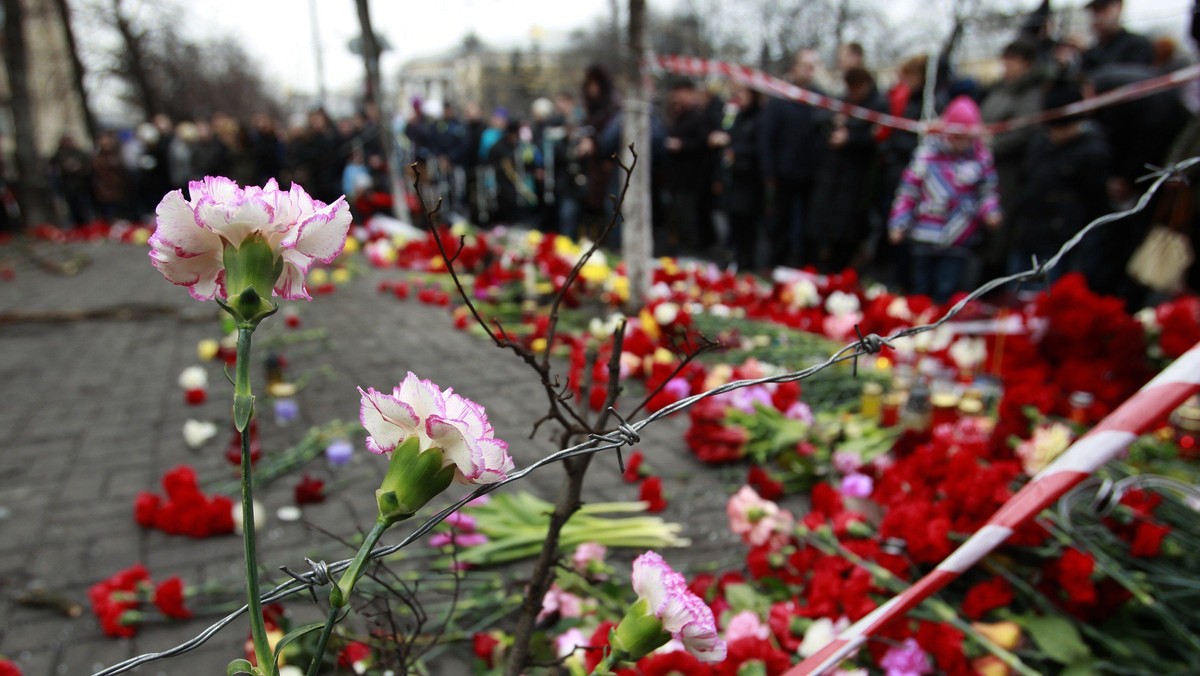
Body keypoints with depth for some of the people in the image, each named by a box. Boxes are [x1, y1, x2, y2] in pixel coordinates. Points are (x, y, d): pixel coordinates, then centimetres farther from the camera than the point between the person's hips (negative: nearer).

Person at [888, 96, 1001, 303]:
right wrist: (899, 222, -5)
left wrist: (990, 211, -13)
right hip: (924, 237, 1)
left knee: (946, 293, -3)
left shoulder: (981, 158, 1)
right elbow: (908, 190, 1)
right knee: (921, 291, 12)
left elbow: (987, 192, 8)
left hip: (958, 240, 0)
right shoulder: (927, 153, -1)